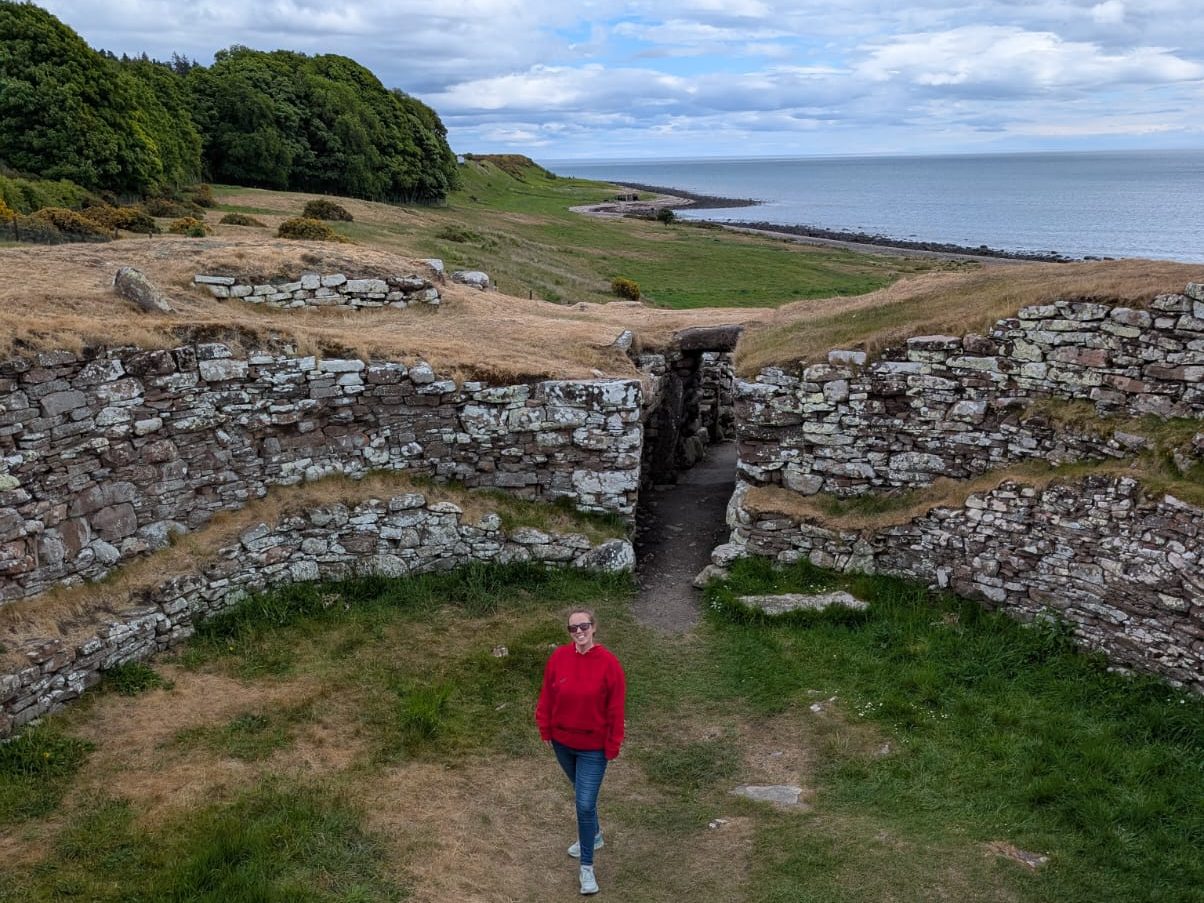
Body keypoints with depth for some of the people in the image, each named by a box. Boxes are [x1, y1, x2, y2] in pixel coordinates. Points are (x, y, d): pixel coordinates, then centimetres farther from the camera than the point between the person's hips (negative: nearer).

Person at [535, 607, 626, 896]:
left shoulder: (608, 663, -19)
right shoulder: (558, 657, -10)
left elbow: (615, 709, -12)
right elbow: (547, 696, 1)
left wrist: (613, 746, -9)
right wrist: (545, 730, 4)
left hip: (593, 746, -4)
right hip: (562, 741, 4)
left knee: (585, 803, -5)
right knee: (581, 794, 23)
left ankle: (587, 866, 10)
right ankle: (593, 835, 48)